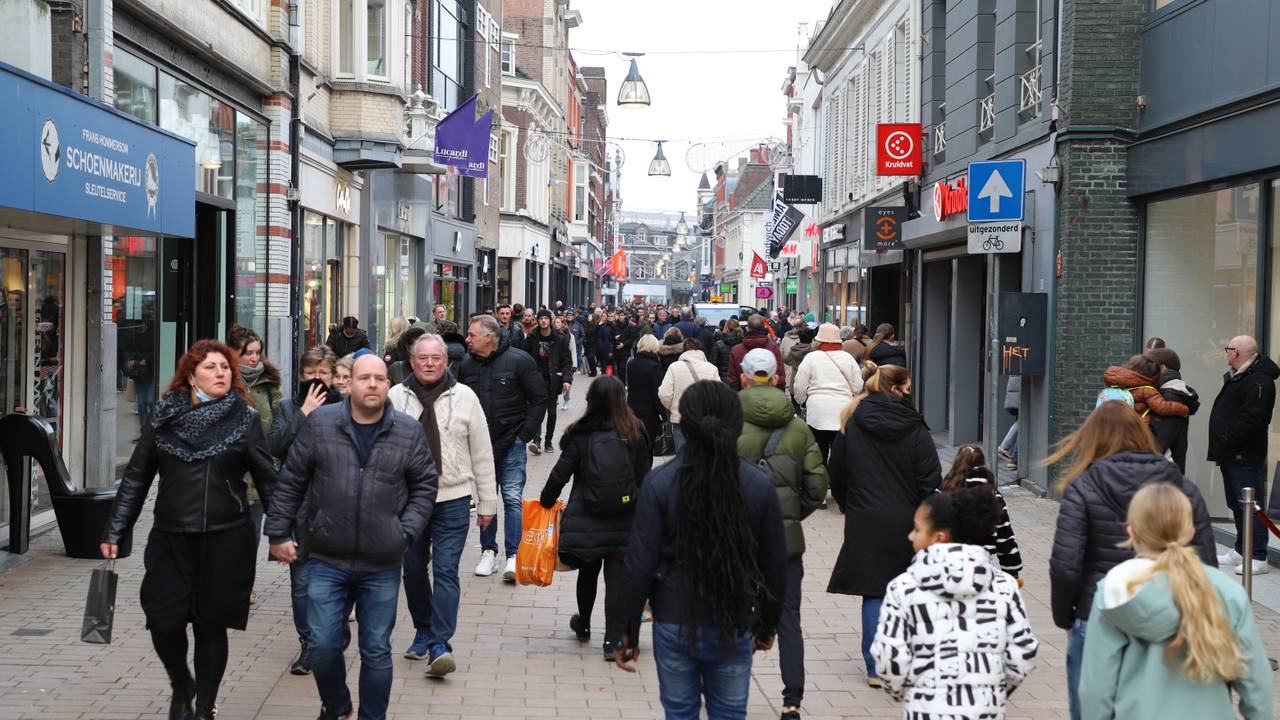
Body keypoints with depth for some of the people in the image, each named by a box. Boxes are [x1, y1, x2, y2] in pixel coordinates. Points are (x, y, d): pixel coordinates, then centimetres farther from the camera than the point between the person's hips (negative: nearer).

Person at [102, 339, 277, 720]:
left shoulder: (245, 418, 0)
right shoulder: (164, 416, 4)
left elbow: (267, 480, 0)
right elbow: (136, 478, 9)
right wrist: (114, 532, 8)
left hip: (225, 541, -1)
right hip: (170, 538, 2)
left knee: (211, 625, 4)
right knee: (164, 621, -4)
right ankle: (181, 686, 27)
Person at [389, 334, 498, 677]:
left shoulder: (464, 397, 0)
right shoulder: (395, 397, 2)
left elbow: (482, 453, 4)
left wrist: (487, 503, 4)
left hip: (452, 498, -2)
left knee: (446, 571, -8)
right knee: (413, 569, 13)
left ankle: (439, 644, -7)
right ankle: (423, 631, 32)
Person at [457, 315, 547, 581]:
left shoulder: (519, 360, -8)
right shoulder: (467, 365, 5)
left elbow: (538, 399, -4)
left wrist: (525, 434, -8)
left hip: (511, 442, -4)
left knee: (512, 499, -5)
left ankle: (513, 556, -2)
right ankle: (488, 552, 20)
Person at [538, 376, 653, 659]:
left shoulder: (580, 435, -6)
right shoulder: (636, 433, -3)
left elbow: (560, 474, -4)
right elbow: (644, 477, 1)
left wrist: (545, 502, 11)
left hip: (586, 519, 0)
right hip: (624, 520, 0)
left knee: (588, 572, 19)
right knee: (617, 577, 2)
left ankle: (584, 625, 39)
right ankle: (613, 641, 0)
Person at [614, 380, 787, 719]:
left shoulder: (659, 483, -12)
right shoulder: (760, 485, -7)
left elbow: (640, 565, -11)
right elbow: (774, 565, 1)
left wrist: (627, 630, 0)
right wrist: (767, 625, 15)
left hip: (674, 624, -1)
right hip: (735, 627, 1)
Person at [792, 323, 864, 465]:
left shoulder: (811, 357, -1)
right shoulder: (848, 358, 5)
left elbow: (799, 387, 1)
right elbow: (858, 387, 7)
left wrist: (801, 401, 21)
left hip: (817, 412, -1)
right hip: (843, 412, 2)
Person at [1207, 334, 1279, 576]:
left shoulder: (1258, 381, -16)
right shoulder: (1237, 377, 18)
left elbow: (1250, 420, -26)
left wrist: (1226, 441, -20)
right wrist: (1221, 448, 13)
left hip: (1245, 457, -11)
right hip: (1232, 456, 11)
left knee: (1250, 506, -8)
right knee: (1236, 505, 17)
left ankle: (1258, 558, -6)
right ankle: (1241, 551, 26)